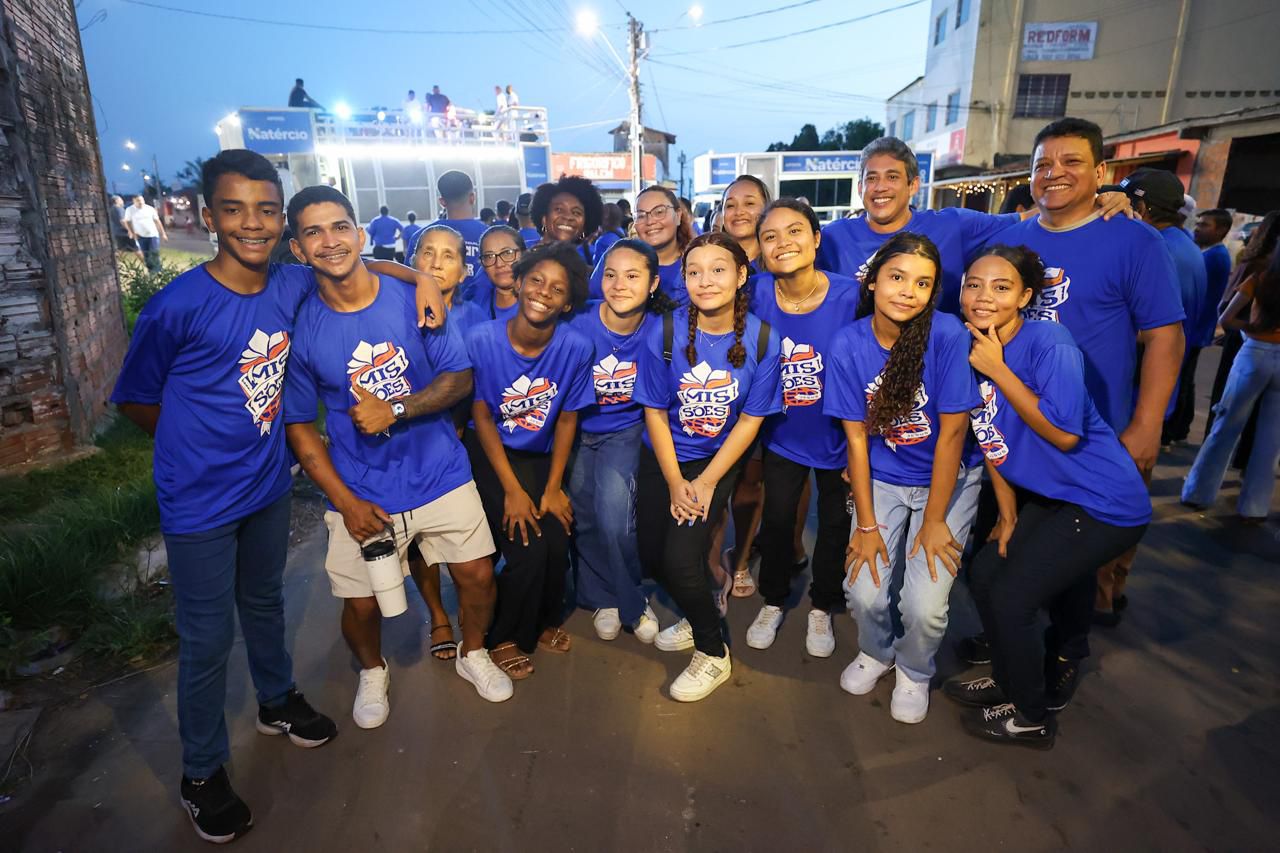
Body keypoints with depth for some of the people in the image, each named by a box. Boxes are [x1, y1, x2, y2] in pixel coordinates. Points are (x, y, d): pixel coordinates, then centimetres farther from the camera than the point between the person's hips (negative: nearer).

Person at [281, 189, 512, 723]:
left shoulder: (412, 299, -7)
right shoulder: (300, 326, -7)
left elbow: (460, 377, -4)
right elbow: (299, 426, -1)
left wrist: (396, 409, -20)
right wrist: (346, 502, -8)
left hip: (440, 474, 1)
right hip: (361, 493, 0)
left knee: (477, 574, 6)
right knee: (361, 603, 7)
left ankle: (473, 654, 39)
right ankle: (372, 671, 42)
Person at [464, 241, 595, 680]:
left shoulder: (575, 347, -16)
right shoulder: (481, 339, -21)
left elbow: (567, 418, -4)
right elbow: (482, 416, -12)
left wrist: (553, 487, -5)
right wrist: (513, 490, -13)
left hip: (541, 456, 3)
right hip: (493, 453, -2)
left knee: (557, 541, -12)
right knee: (527, 546, -15)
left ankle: (545, 620, 22)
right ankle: (505, 638, 15)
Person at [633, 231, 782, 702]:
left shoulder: (762, 341, -16)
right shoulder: (665, 333, -16)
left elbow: (751, 420, -9)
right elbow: (654, 411, -8)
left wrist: (706, 481, -13)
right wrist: (675, 483, -10)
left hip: (718, 458, -2)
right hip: (664, 456, 3)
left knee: (680, 558, -15)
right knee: (651, 554, 2)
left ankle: (713, 652, 12)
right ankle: (697, 614, 34)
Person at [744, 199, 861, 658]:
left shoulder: (849, 295, -20)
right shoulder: (757, 295, -15)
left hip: (838, 436, -1)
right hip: (782, 435, 1)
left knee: (836, 524, 15)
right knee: (776, 519, 14)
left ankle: (822, 608, 40)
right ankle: (773, 602, 39)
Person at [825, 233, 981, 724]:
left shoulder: (947, 335, -18)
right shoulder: (848, 345, -11)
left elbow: (952, 432, -15)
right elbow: (856, 437, -7)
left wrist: (934, 521, -11)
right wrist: (866, 524, -7)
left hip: (947, 481, -1)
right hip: (882, 481, 2)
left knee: (924, 606, -13)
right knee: (864, 594, -11)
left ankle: (914, 672, 23)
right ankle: (877, 652, 26)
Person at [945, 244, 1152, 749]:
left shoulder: (1049, 342, -21)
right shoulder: (970, 349, 0)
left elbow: (1063, 433, -27)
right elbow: (989, 440, 7)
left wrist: (997, 370, -24)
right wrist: (1008, 515, 10)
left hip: (1103, 503, -8)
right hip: (1048, 498, 8)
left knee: (1011, 597, -6)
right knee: (984, 573, 13)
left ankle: (1033, 718, 19)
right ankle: (1011, 680, 37)